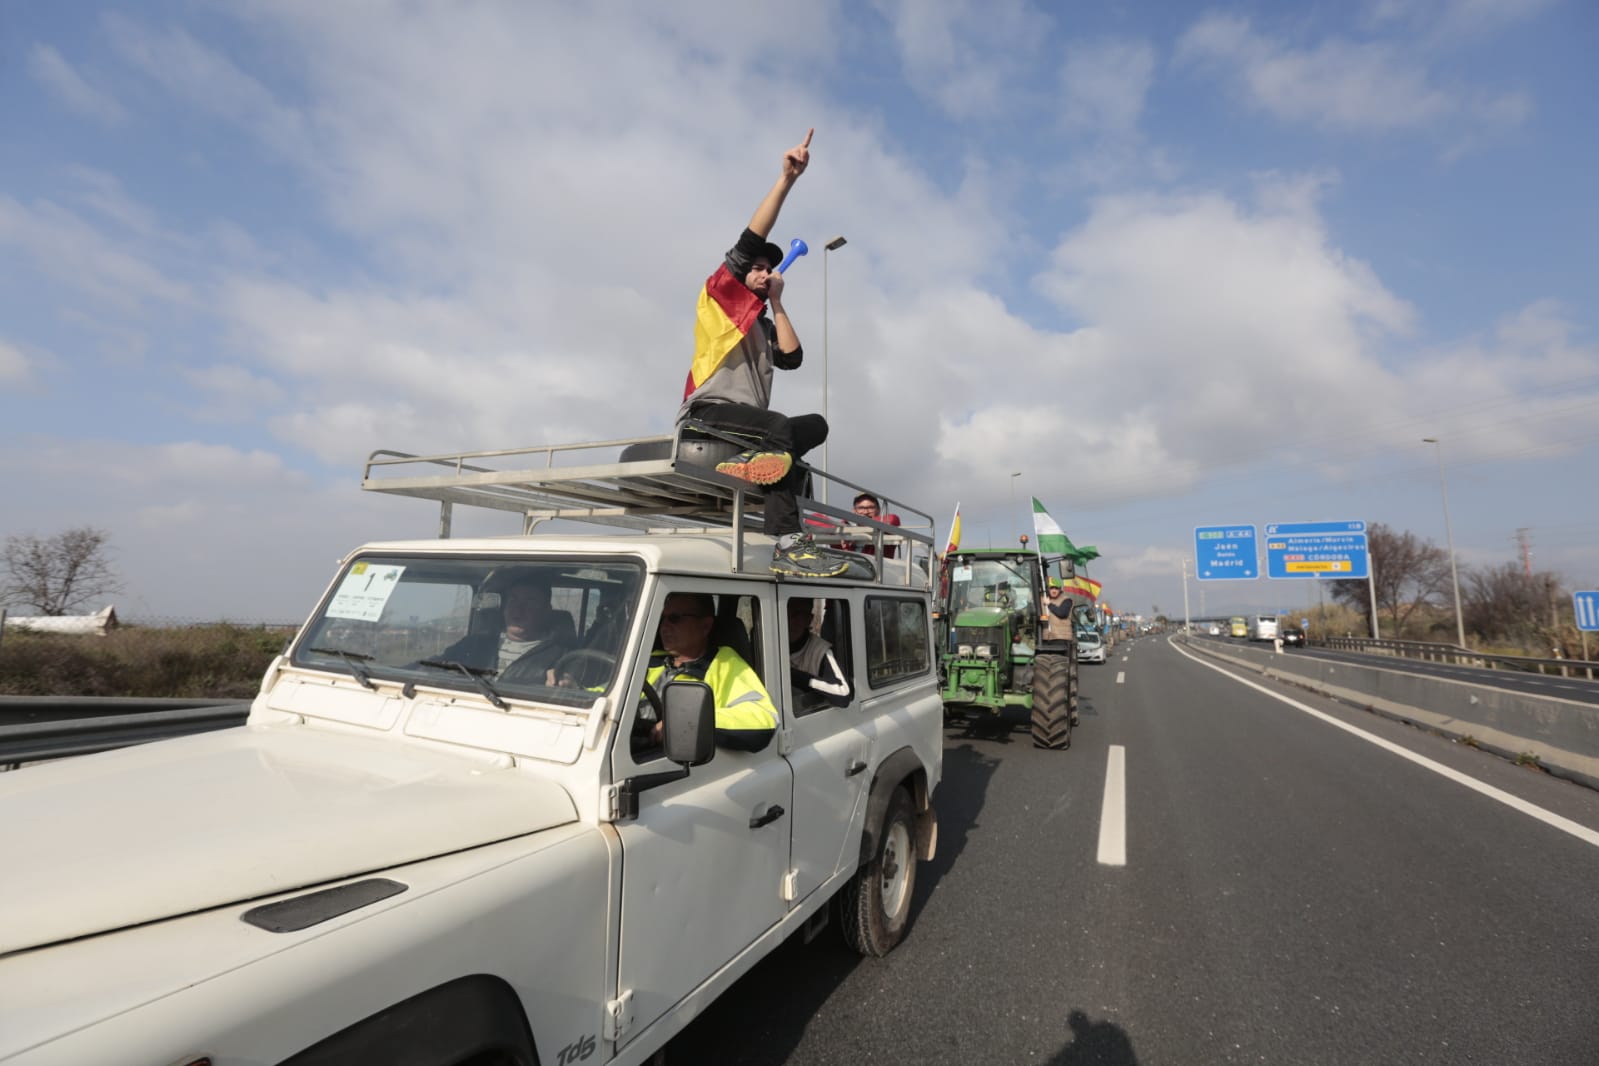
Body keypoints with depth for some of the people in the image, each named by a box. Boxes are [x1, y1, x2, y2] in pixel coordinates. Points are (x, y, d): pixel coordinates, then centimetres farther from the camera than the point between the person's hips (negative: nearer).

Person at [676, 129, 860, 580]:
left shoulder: (763, 325, 29)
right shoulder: (720, 295, 13)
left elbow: (792, 358, 9)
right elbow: (749, 241, -2)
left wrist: (776, 301, 15)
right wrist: (786, 179, -8)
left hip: (748, 422, 7)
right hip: (709, 412, -7)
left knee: (815, 425, -15)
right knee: (782, 428, -29)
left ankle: (751, 459, -34)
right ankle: (788, 542, -33)